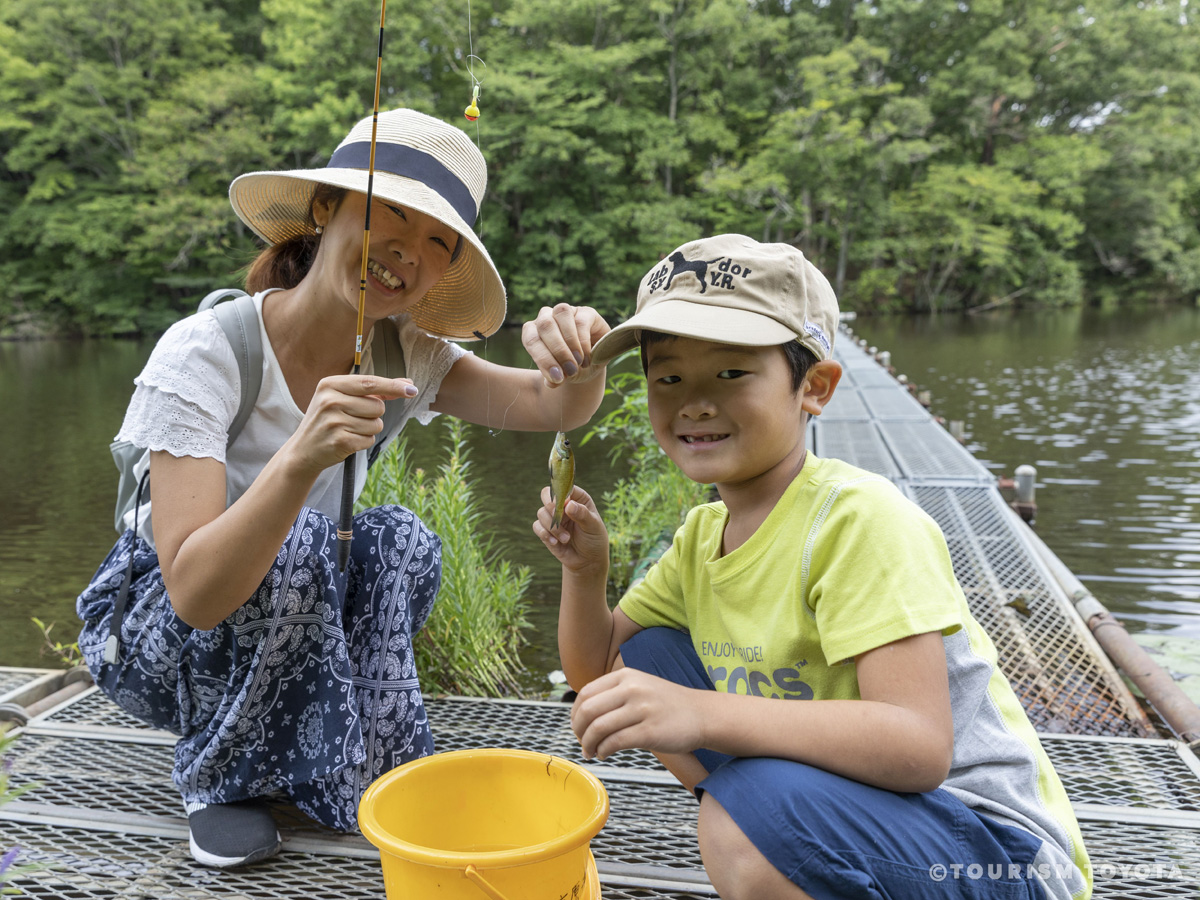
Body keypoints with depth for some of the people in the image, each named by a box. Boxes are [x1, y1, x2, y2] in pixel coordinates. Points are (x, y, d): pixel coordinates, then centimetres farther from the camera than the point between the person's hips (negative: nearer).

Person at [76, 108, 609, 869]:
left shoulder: (401, 356, -10)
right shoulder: (205, 351, -27)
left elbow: (555, 407, -19)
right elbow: (195, 592, -34)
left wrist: (580, 362, -43)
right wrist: (301, 459, -50)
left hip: (296, 624, 4)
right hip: (154, 634, -4)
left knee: (400, 540, -23)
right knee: (297, 547, -31)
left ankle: (364, 773, -4)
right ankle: (218, 776, -8)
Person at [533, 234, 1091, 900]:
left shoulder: (859, 519, -23)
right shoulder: (702, 534, 1)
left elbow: (919, 748, -30)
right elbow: (596, 674, 9)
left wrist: (701, 714, -38)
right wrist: (585, 572, -10)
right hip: (846, 783, 8)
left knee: (752, 810, -35)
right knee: (643, 659, 2)